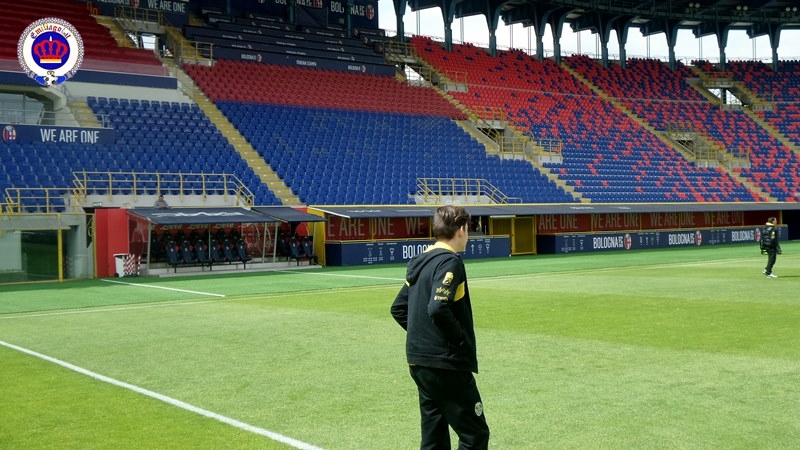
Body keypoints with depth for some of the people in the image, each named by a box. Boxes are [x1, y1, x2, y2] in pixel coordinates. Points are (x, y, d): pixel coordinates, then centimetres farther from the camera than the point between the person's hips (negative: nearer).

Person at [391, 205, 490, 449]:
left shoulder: (419, 262, 12)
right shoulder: (450, 261, -14)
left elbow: (398, 308, 16)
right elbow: (438, 309, -26)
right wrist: (462, 338, -13)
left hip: (418, 362, 9)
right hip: (446, 364, -9)